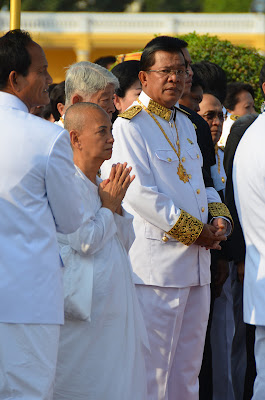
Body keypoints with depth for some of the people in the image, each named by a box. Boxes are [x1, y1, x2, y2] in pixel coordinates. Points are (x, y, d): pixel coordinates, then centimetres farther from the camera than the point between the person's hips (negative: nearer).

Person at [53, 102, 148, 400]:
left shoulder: (100, 185, 16)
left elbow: (126, 242, 18)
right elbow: (85, 241, -19)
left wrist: (116, 205, 3)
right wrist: (108, 205, -6)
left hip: (114, 304, 9)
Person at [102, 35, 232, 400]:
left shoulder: (184, 124, 17)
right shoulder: (129, 126, -9)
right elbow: (139, 193, -16)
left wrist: (219, 216, 2)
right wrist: (194, 231, -15)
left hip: (196, 261, 8)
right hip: (157, 261, -8)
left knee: (188, 368, 12)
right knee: (153, 364, -7)